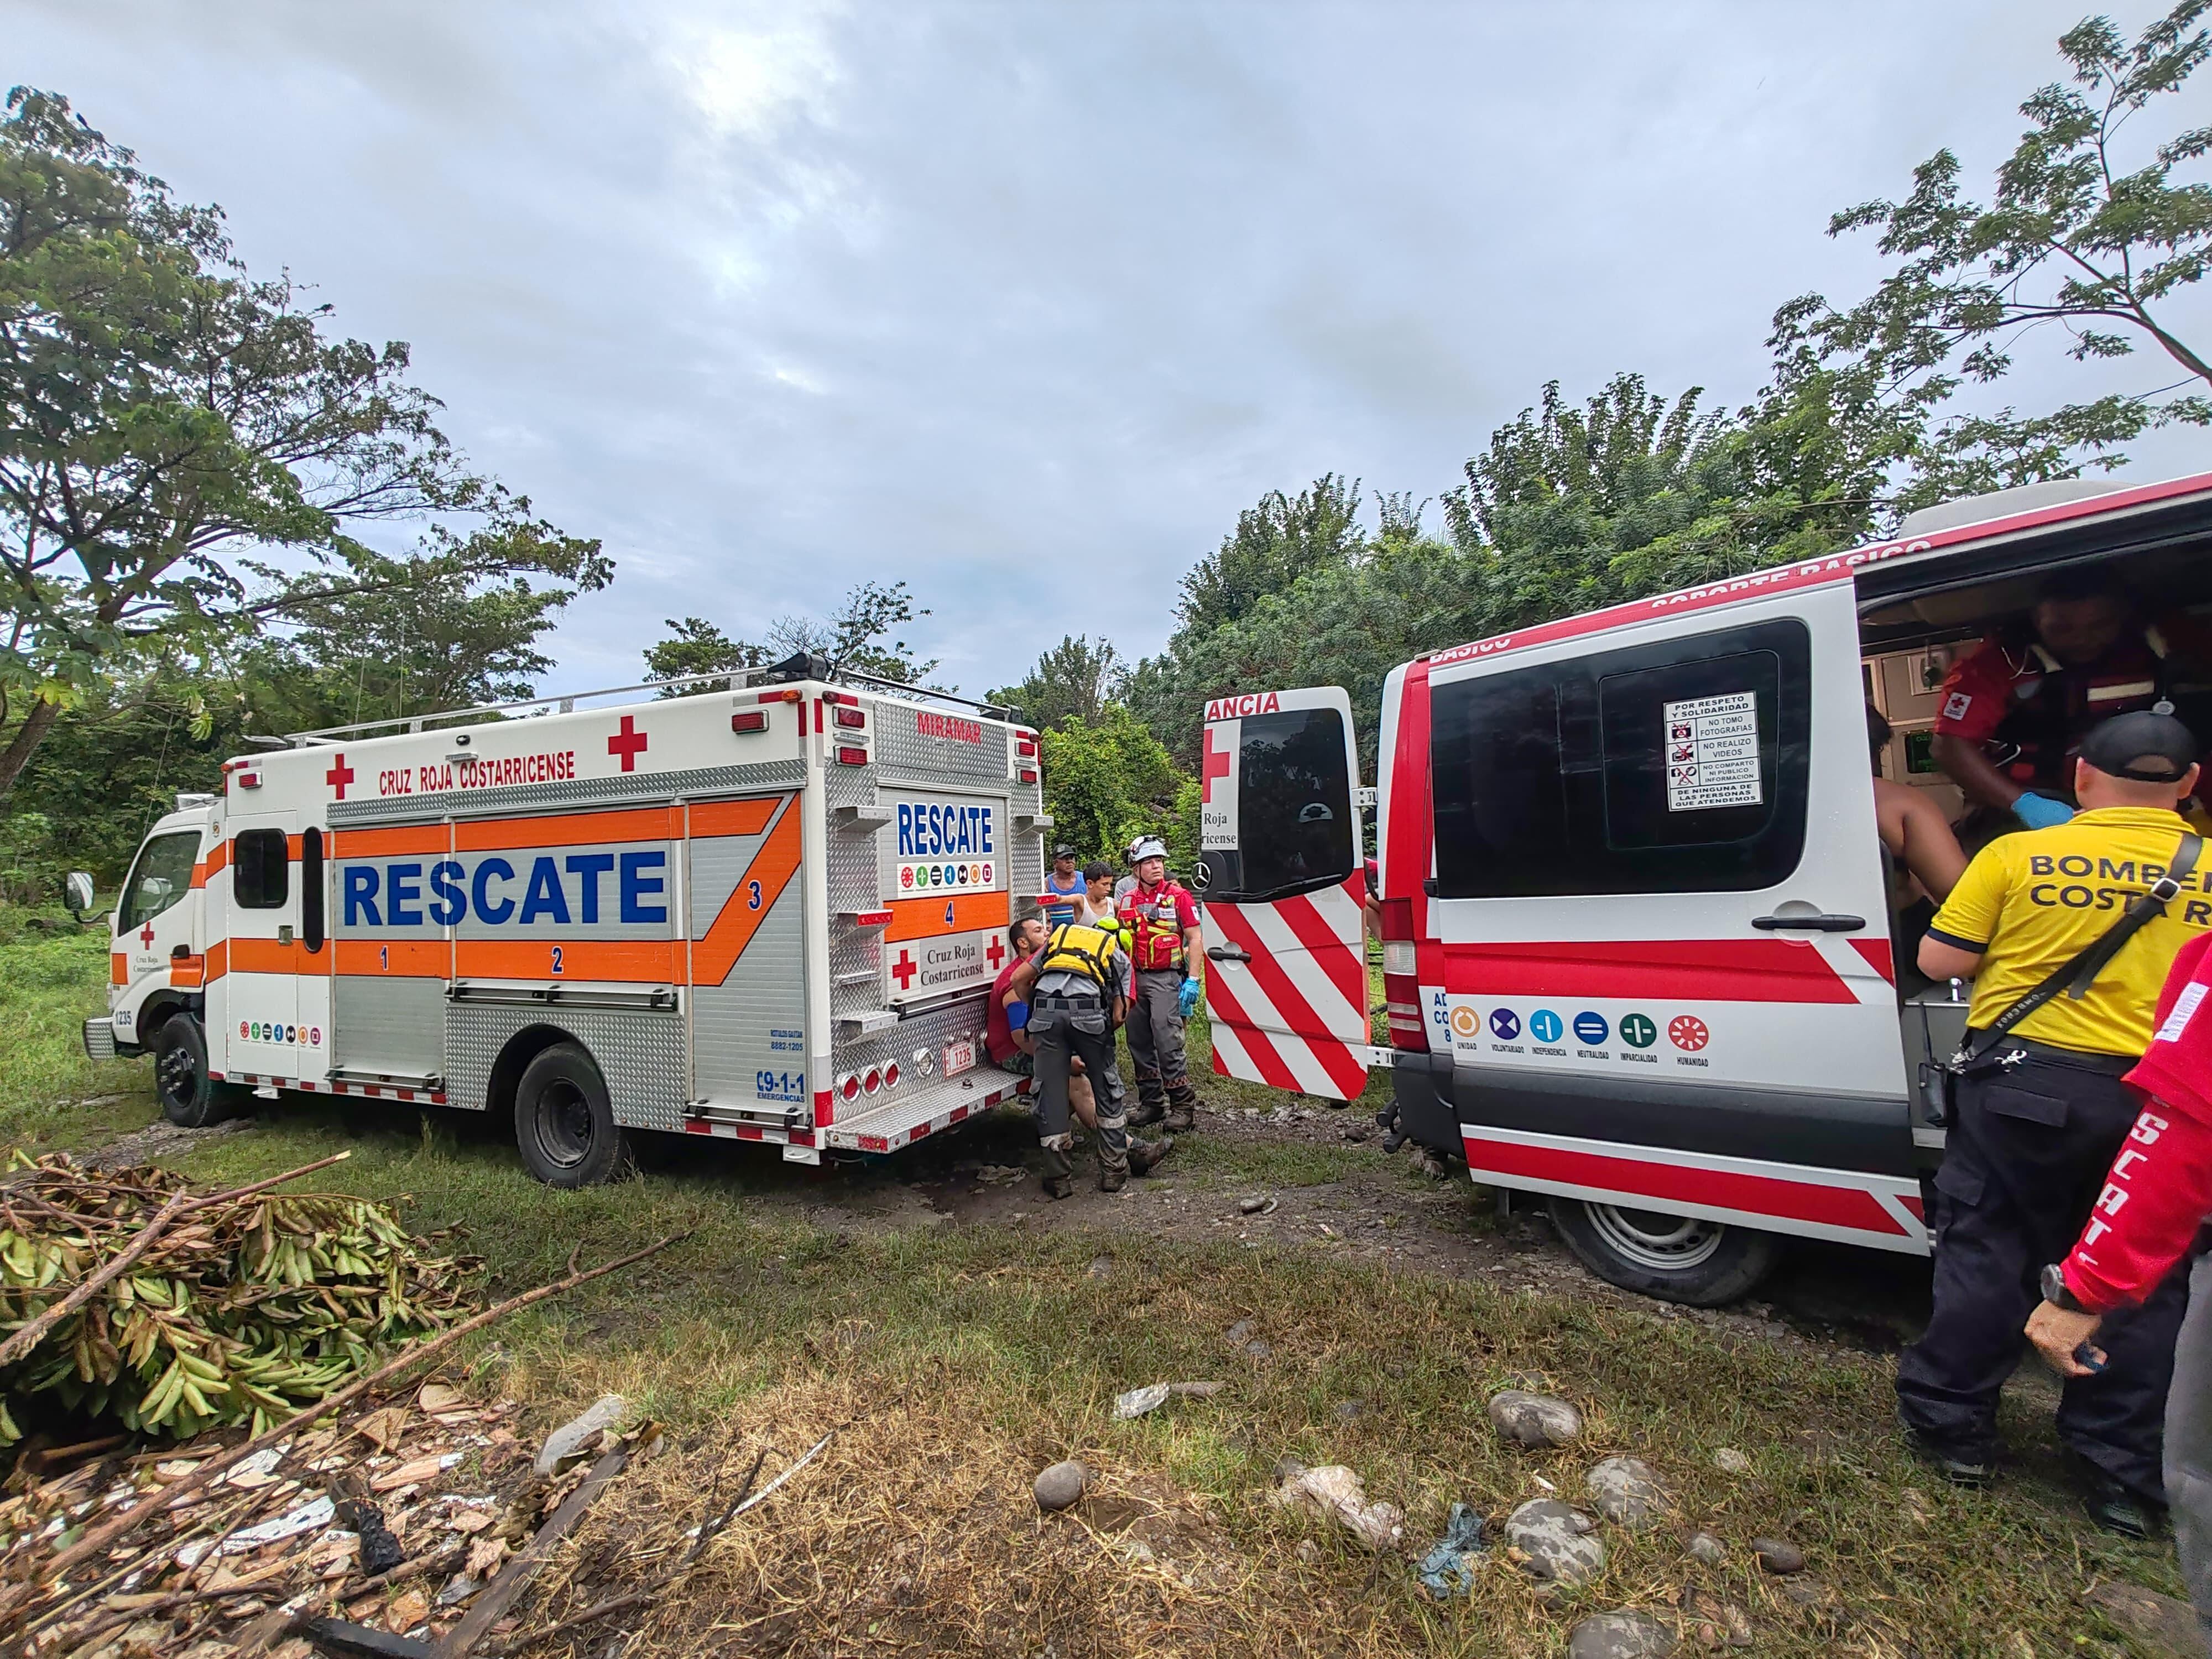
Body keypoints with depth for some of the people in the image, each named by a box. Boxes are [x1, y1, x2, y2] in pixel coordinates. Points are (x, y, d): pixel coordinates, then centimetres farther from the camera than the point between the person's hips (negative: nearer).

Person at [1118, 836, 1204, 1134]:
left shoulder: (1178, 896, -3)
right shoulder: (1128, 900, 11)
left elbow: (1194, 939, -5)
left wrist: (1193, 979, -12)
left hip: (1166, 978, -6)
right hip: (1135, 979, 6)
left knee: (1167, 1042, -12)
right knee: (1139, 1044, 9)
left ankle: (1184, 1106, -1)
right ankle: (1151, 1103, 21)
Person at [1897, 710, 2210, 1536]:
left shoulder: (2018, 856, -9)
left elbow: (1937, 960, -6)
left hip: (2025, 1082, -2)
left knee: (1987, 1255, 11)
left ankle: (1952, 1422, 23)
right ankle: (2125, 1474, 25)